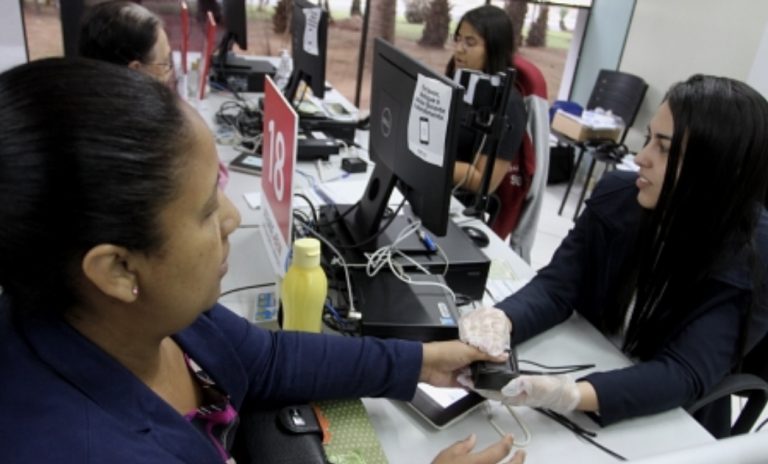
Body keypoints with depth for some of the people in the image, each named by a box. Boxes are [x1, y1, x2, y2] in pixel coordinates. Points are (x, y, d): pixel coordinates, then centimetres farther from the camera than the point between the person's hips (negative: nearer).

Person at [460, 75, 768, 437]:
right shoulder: (616, 195, -10)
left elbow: (685, 373, -29)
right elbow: (557, 285, -13)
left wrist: (574, 396, -47)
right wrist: (501, 320, -36)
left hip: (671, 429, -3)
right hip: (584, 368, 3)